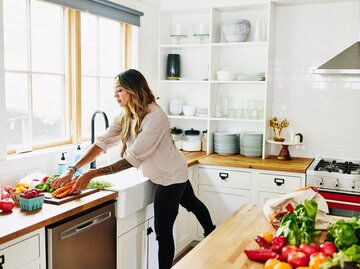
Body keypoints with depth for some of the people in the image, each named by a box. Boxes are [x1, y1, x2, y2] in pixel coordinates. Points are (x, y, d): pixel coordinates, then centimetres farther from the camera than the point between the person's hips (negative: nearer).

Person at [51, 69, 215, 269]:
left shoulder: (155, 117, -33)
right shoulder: (125, 116, -7)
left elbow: (132, 159, -36)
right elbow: (103, 142, -14)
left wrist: (91, 174, -38)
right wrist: (72, 170, -23)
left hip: (170, 176, -9)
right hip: (161, 174, 9)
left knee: (163, 232, 0)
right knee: (191, 203, 32)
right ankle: (211, 233, 60)